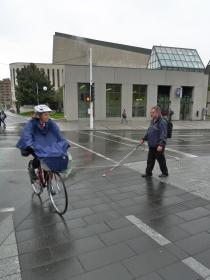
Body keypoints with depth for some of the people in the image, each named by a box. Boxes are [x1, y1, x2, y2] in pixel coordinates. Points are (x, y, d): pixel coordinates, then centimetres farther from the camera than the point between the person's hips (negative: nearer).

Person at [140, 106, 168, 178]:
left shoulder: (162, 122, -18)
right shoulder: (152, 121, 11)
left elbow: (163, 135, -22)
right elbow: (148, 131, 20)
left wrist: (161, 145, -28)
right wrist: (143, 139, 18)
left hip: (158, 146, -8)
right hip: (151, 145, 8)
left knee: (161, 160, 8)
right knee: (150, 160, 15)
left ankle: (165, 173, 26)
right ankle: (148, 173, 27)